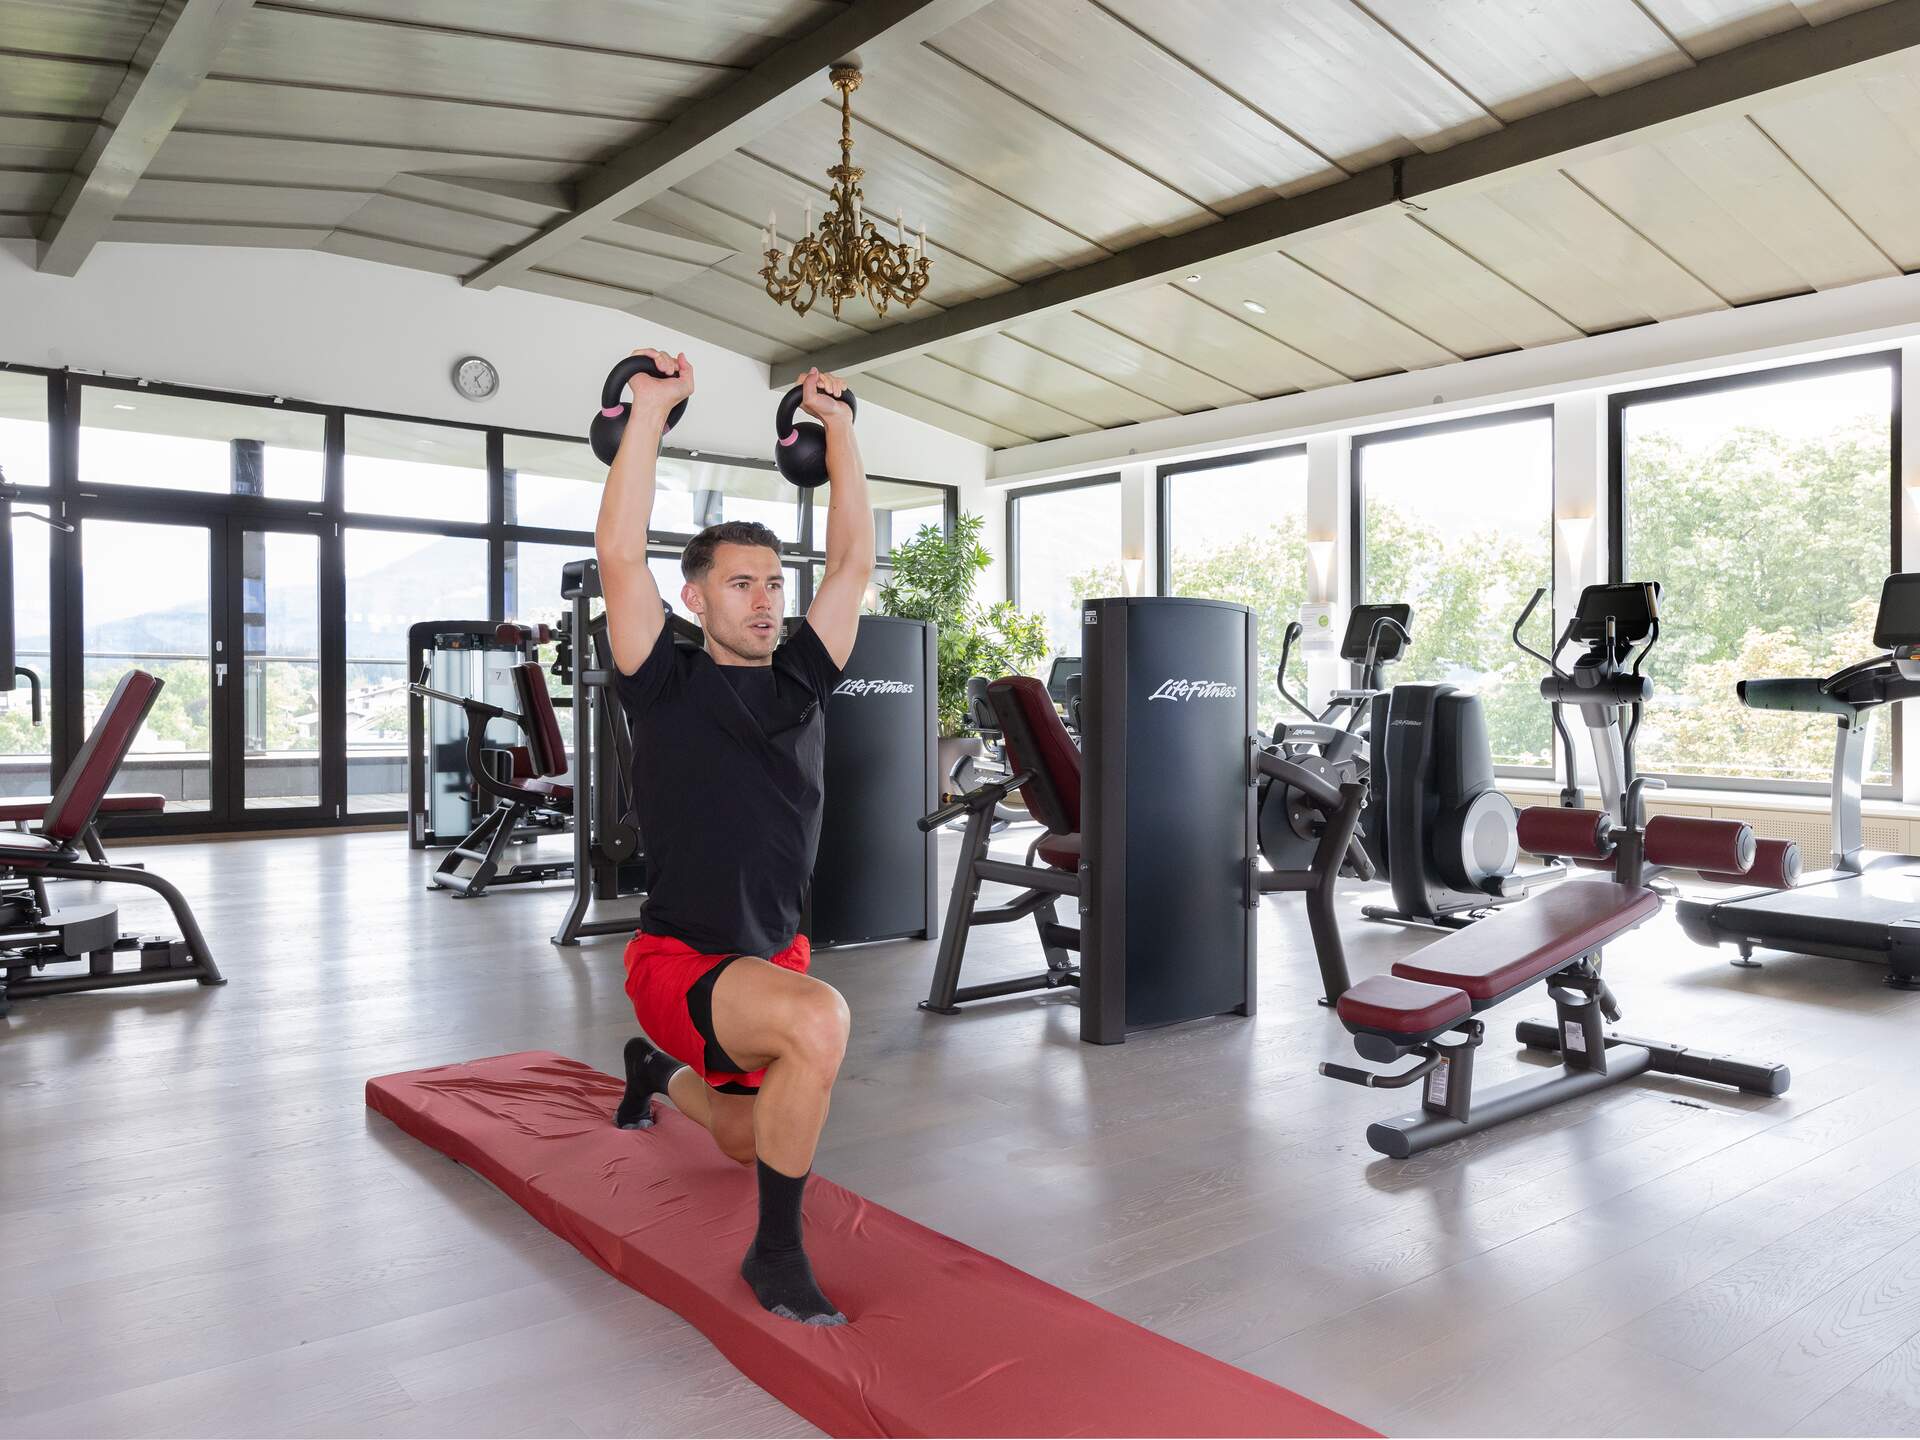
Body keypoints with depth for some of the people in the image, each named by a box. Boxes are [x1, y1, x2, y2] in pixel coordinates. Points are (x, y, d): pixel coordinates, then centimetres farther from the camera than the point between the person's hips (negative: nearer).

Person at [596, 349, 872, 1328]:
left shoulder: (800, 679, 2)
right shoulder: (666, 685, -10)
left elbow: (853, 560, 1)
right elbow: (620, 555, -20)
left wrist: (838, 427, 3)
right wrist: (651, 410, -17)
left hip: (774, 952, 6)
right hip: (681, 960, -6)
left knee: (757, 1137, 24)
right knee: (819, 1020, -37)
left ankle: (659, 1072, 57)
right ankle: (776, 1249, -15)